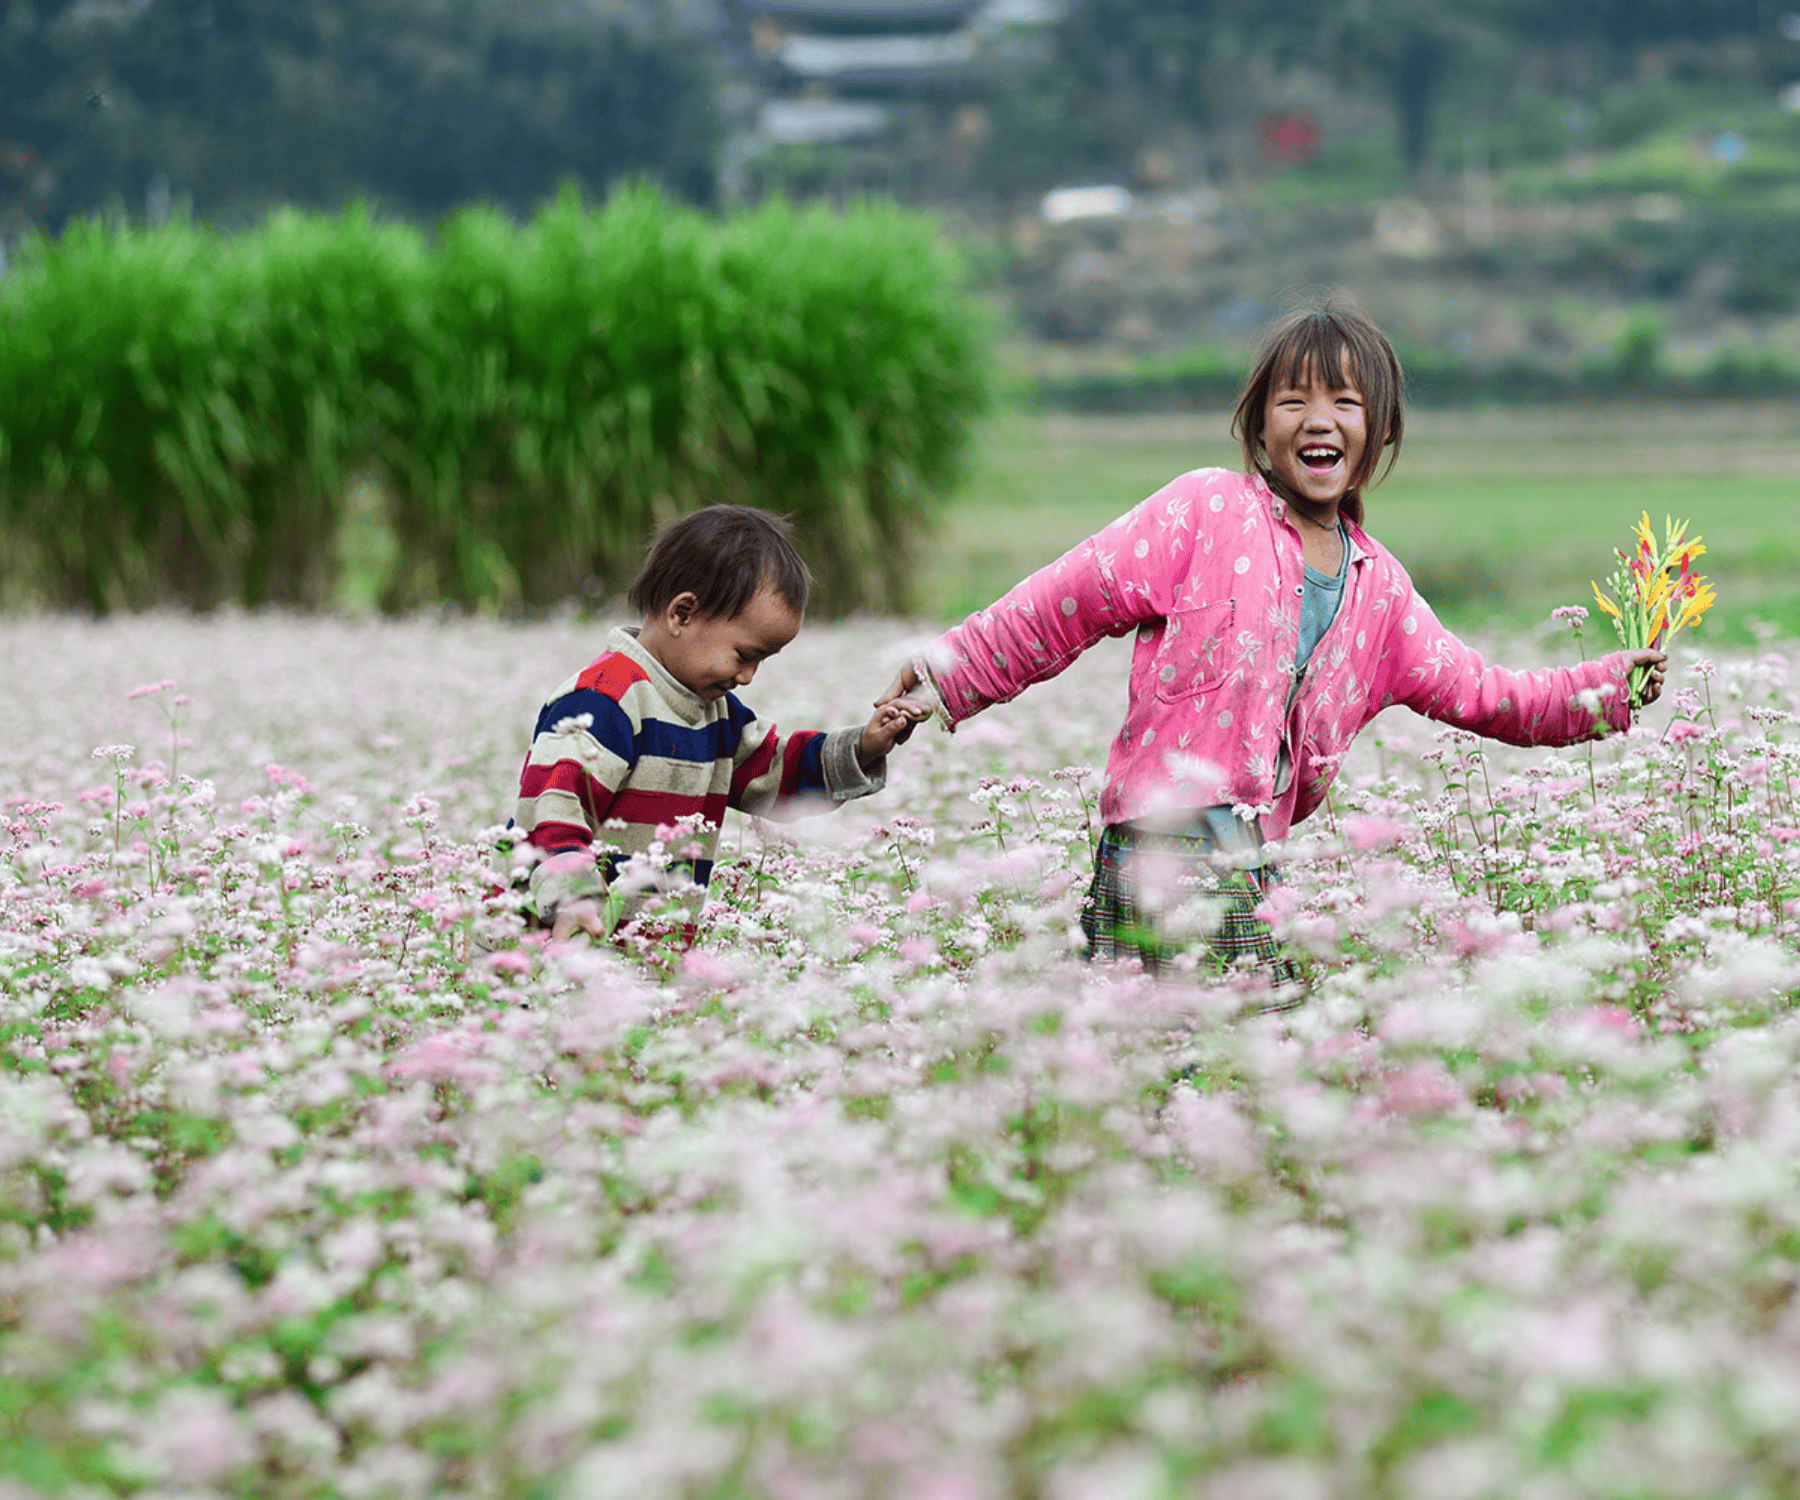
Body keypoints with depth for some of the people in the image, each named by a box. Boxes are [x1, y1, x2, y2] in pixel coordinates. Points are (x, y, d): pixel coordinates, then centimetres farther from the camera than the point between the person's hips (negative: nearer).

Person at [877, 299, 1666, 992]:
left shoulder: (1377, 584, 18)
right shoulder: (1207, 510, -1)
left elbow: (1477, 694, 24)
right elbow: (1064, 603, 1)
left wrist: (1608, 687, 15)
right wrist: (944, 673, 0)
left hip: (1251, 866, 7)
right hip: (1163, 849, -7)